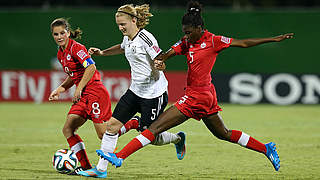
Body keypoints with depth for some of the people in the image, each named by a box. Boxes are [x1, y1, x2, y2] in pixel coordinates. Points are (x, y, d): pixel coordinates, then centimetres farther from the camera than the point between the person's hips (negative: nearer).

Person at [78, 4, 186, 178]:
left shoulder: (145, 38, -18)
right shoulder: (128, 38, 7)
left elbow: (162, 62, -19)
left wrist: (158, 65, -41)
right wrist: (102, 52, 23)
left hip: (154, 93, -8)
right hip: (135, 91, 8)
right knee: (112, 125, -1)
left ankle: (178, 138, 33)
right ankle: (101, 169, 4)